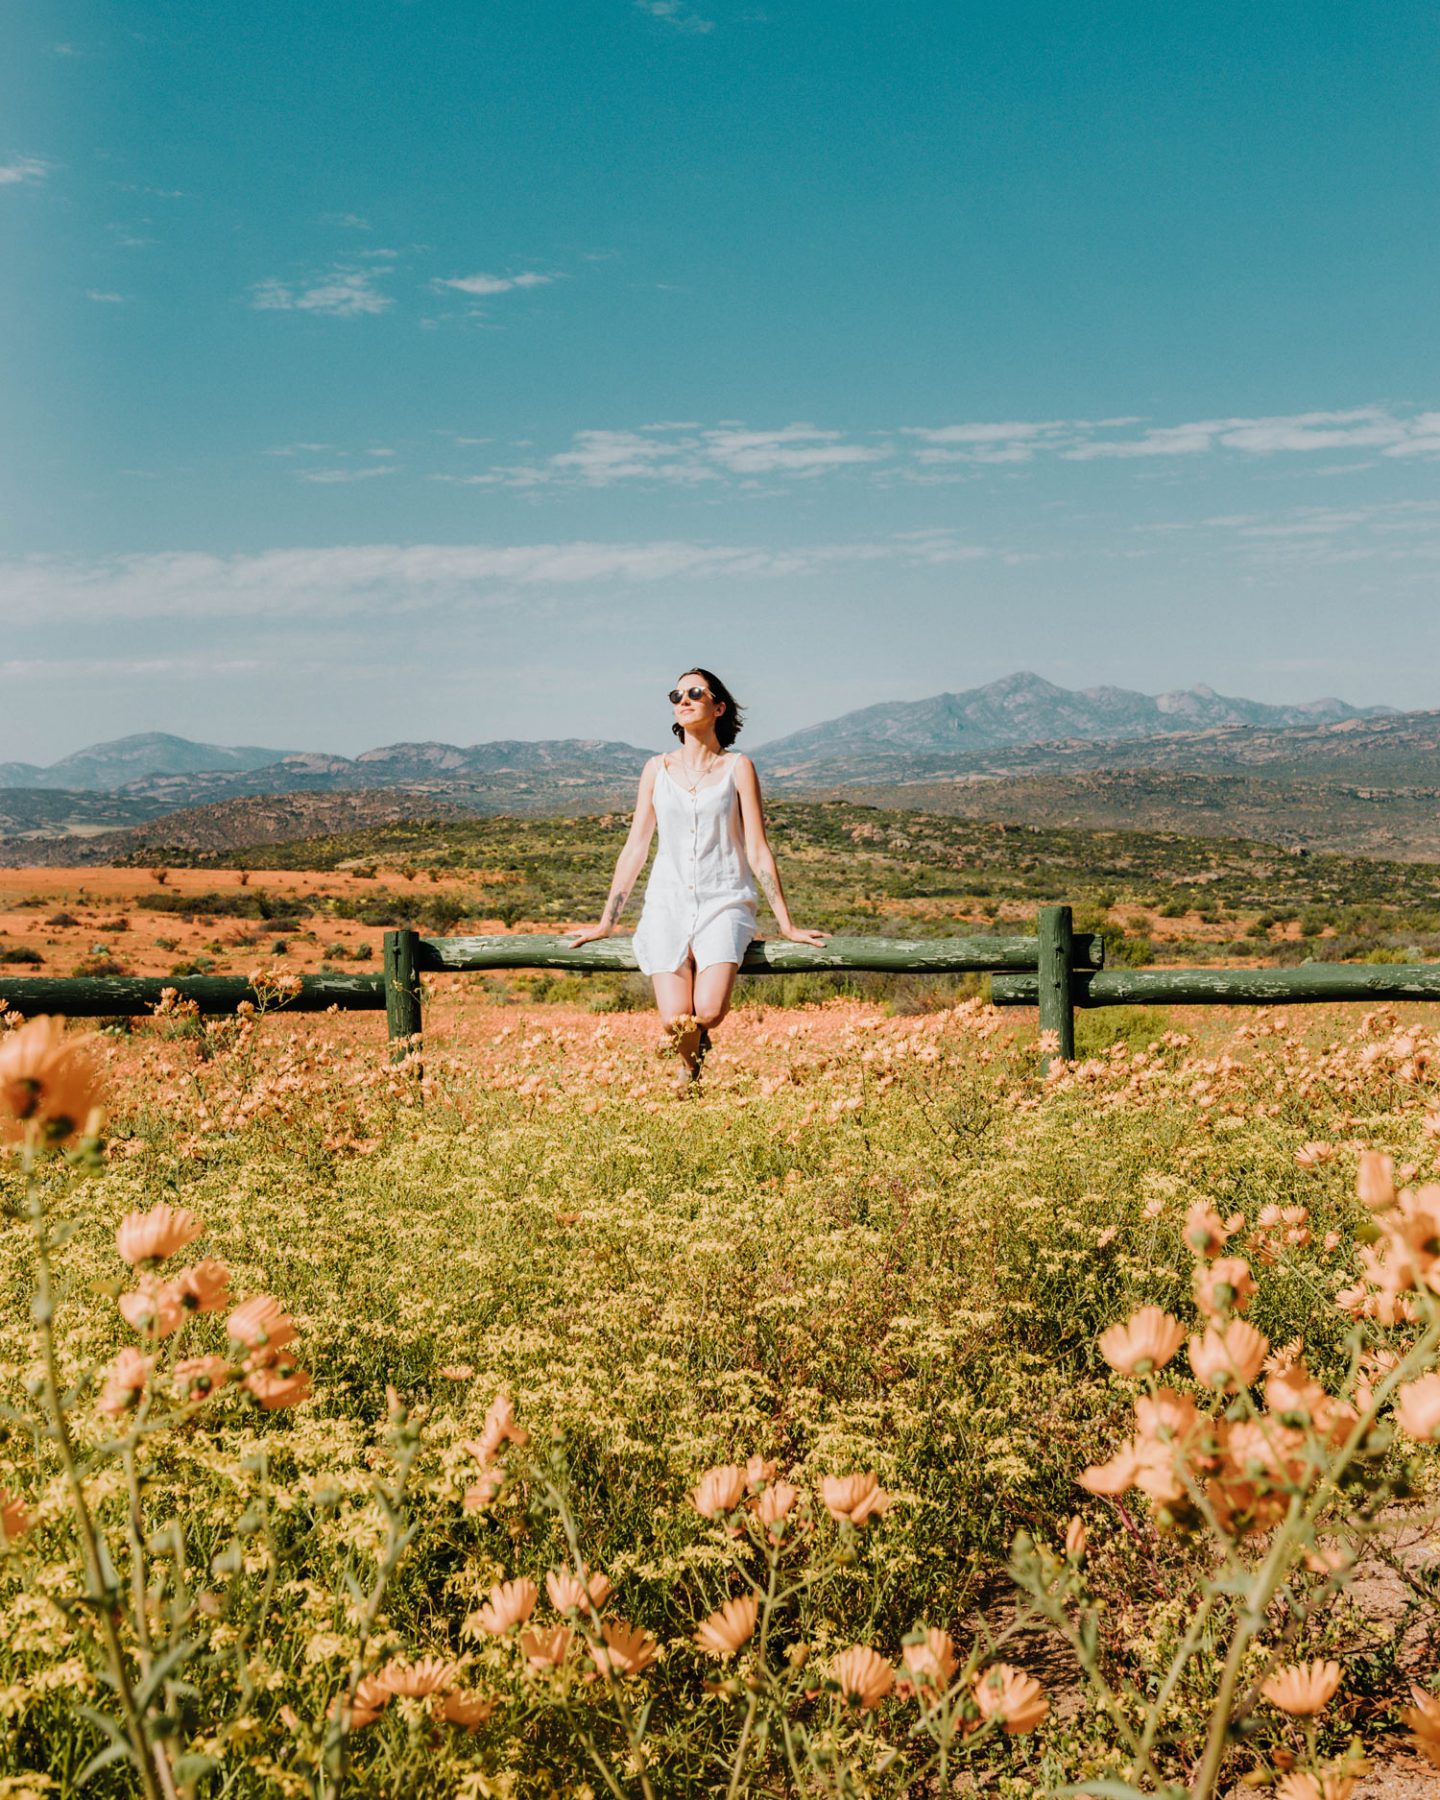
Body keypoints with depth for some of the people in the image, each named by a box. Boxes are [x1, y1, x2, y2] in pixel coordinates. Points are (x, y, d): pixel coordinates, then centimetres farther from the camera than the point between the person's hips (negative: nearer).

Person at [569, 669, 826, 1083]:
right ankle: (691, 1076, 16)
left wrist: (787, 925, 1)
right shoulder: (657, 769, 10)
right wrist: (605, 923, 11)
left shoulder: (737, 767, 3)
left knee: (709, 1012, -25)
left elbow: (757, 851, 3)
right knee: (675, 1021, -18)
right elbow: (635, 849, 12)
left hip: (723, 903, -2)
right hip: (668, 903, 2)